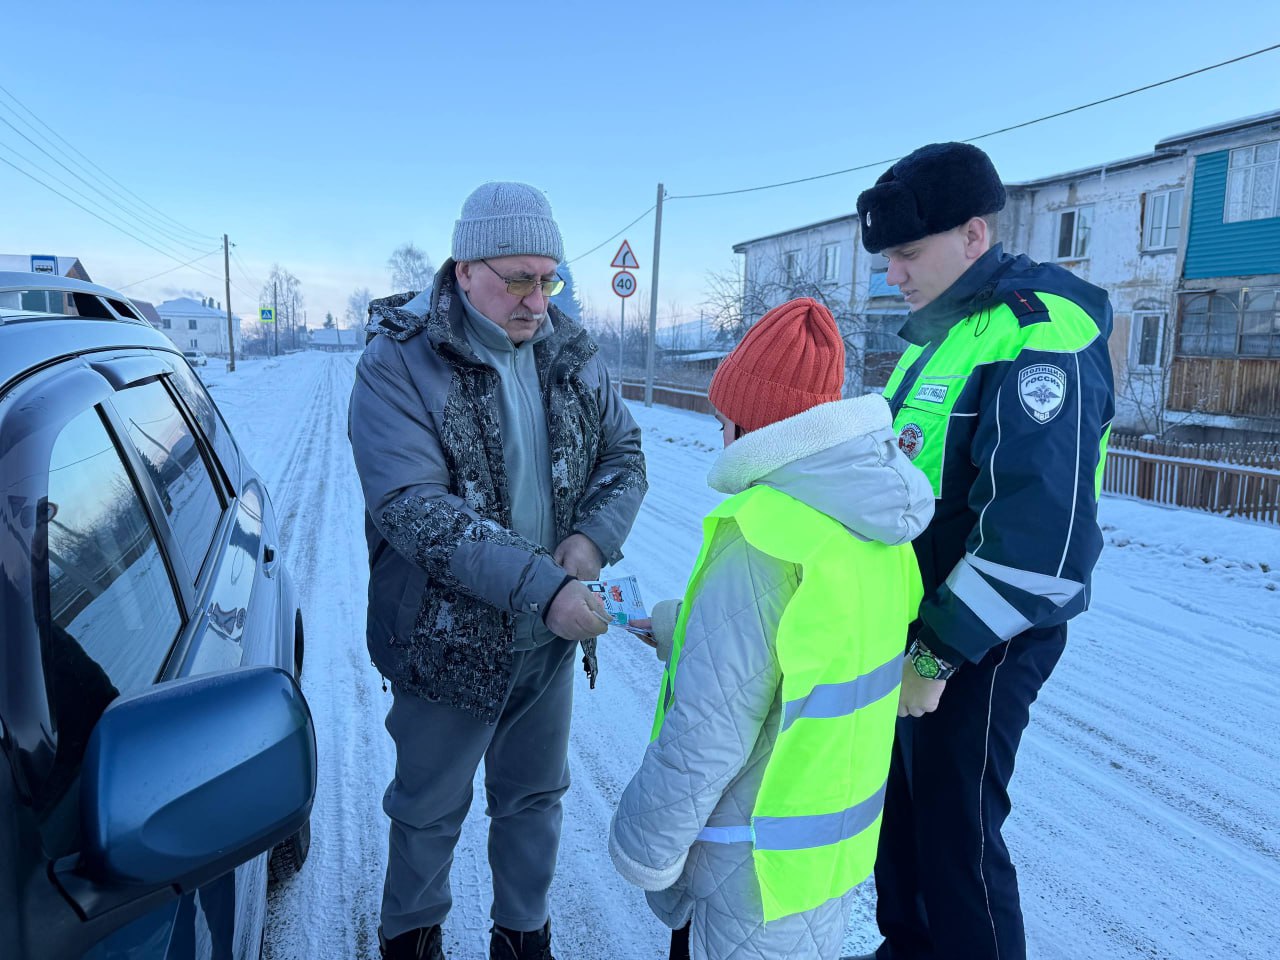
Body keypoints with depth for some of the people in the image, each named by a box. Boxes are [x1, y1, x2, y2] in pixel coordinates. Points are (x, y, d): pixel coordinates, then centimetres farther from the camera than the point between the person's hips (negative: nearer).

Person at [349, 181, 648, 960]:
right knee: (430, 808, 18)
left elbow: (625, 456, 5)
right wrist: (542, 586, -32)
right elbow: (413, 509, -26)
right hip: (447, 640, -4)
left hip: (552, 636, 4)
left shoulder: (573, 354, 0)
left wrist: (593, 538, -16)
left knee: (535, 797, 22)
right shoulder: (399, 364, -16)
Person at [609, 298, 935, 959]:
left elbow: (707, 734, -27)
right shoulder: (873, 519, -3)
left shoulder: (761, 539, -29)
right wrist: (675, 626, 16)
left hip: (760, 874, -7)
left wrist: (640, 847, -12)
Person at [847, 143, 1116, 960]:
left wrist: (940, 654, -21)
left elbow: (1040, 538, -26)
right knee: (901, 801, 21)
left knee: (955, 829, 6)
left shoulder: (1040, 338, -19)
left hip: (980, 641, -9)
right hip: (915, 619, 9)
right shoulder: (939, 334, 10)